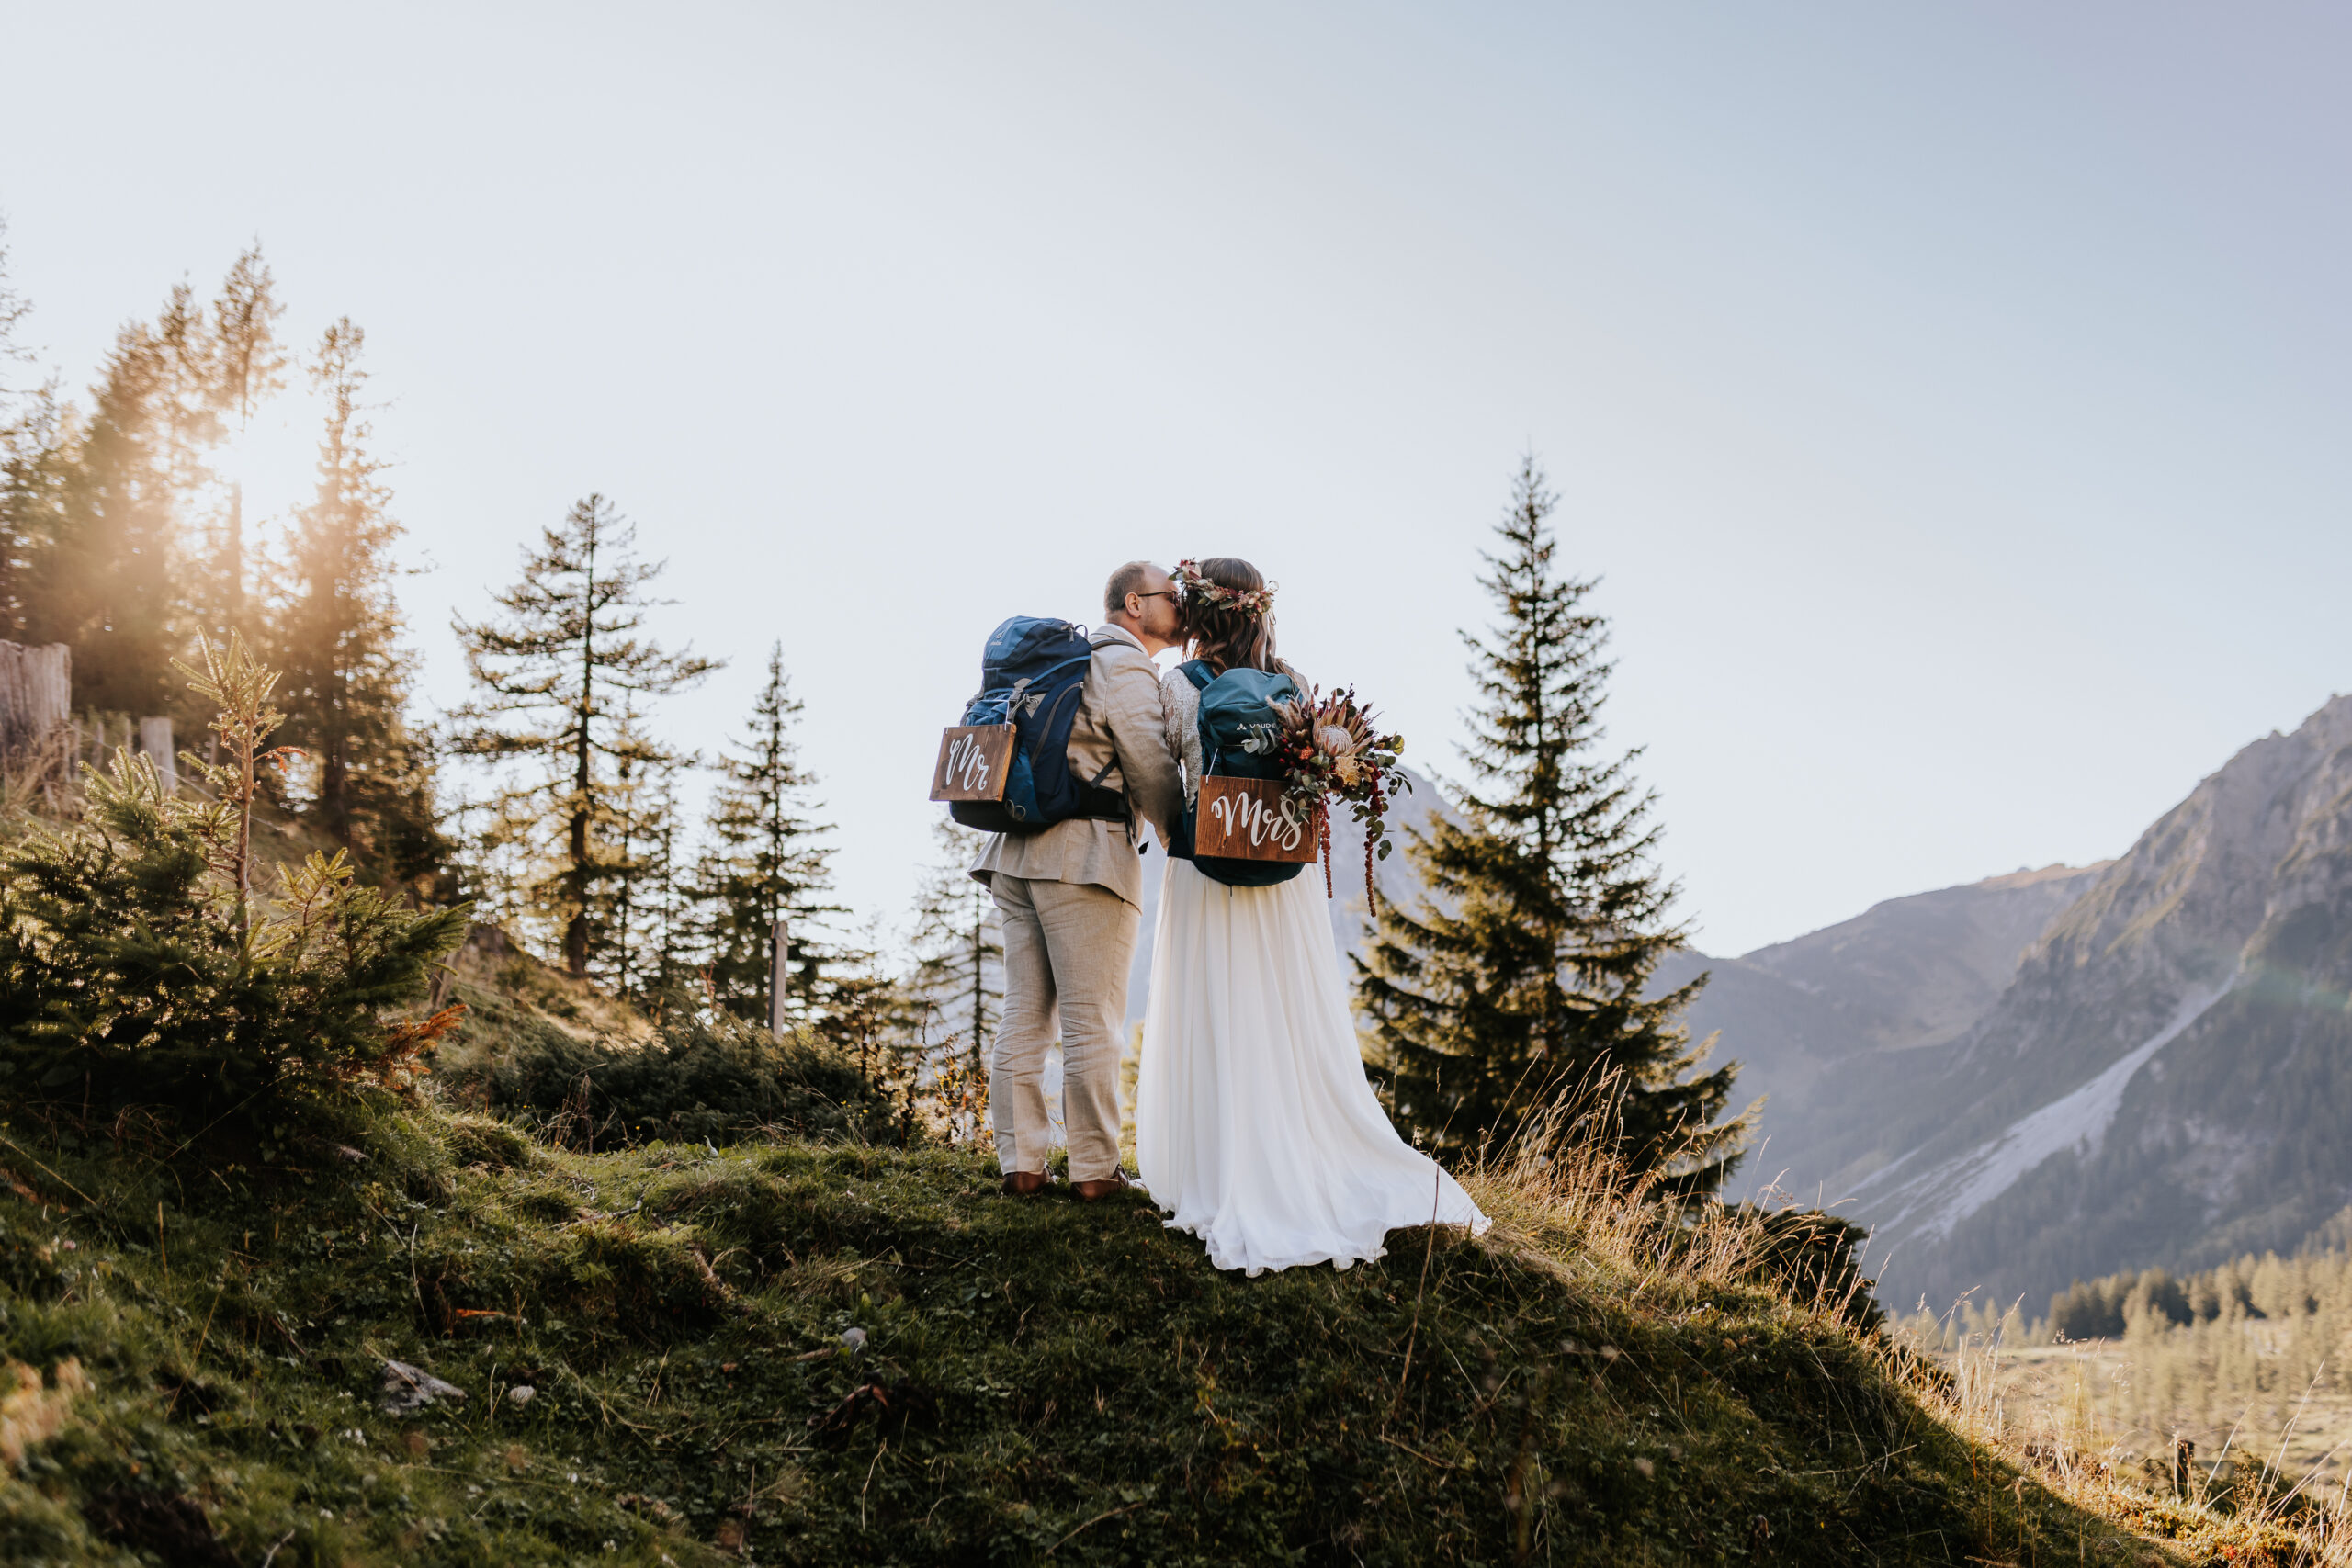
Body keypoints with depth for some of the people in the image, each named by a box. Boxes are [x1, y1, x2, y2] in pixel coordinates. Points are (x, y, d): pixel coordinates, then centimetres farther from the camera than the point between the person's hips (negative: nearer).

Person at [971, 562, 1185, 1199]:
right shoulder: (1127, 667, -5)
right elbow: (1153, 769, -8)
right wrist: (1184, 842, 4)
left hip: (1017, 852, 9)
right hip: (1086, 854, -9)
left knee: (1024, 1014, 7)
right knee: (1092, 1021, -4)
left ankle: (1020, 1163, 9)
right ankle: (1094, 1170, 0)